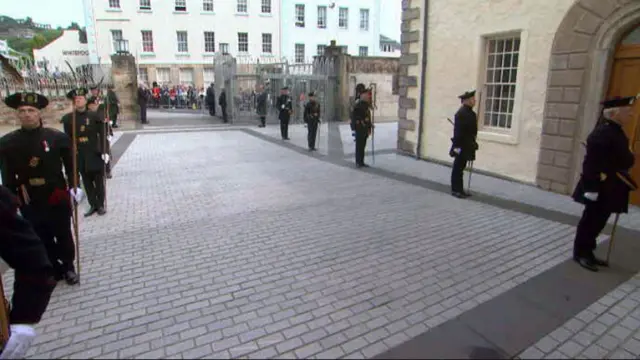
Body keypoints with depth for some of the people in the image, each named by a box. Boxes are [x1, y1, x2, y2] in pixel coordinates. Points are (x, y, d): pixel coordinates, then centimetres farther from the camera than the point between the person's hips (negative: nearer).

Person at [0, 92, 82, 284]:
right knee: (42, 239, 14)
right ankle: (55, 270, 32)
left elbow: (70, 164, 0)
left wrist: (73, 186, -6)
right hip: (29, 202, 2)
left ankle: (68, 266, 34)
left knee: (63, 235, 14)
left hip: (57, 197, -1)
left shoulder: (58, 137, -9)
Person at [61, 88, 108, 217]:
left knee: (98, 180, 5)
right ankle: (93, 205, 19)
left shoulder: (94, 116, -3)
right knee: (87, 181, 9)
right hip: (79, 155, 2)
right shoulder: (68, 118, 2)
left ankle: (101, 205, 16)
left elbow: (102, 135, -4)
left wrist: (104, 151, -10)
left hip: (95, 154, -2)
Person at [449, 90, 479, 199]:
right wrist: (457, 146, -24)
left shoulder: (471, 113, 12)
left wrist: (473, 143, 14)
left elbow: (472, 130, 15)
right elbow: (458, 131, -21)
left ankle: (460, 189, 22)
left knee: (461, 167, 14)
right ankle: (455, 190, 7)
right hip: (461, 146, -9)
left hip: (467, 146, 9)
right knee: (458, 168, -1)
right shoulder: (461, 113, -16)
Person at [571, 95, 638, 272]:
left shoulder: (617, 131, 12)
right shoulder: (602, 133, -19)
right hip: (601, 187, -10)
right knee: (591, 220, 1)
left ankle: (587, 253, 26)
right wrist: (591, 188, -24)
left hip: (611, 188, 10)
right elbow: (591, 162, -23)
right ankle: (580, 253, 14)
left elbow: (621, 159, 19)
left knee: (599, 221, 15)